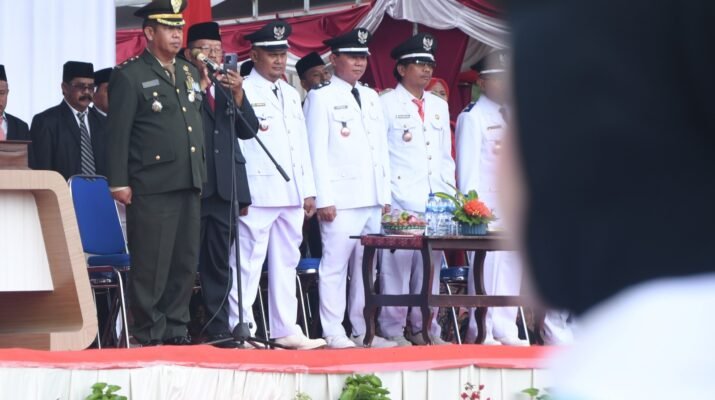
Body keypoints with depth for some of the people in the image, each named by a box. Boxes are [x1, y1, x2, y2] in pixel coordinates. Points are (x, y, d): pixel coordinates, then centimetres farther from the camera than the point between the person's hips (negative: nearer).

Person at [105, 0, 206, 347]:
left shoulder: (189, 73, 18)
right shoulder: (129, 75, -3)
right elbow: (118, 133, -7)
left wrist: (202, 174, 16)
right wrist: (119, 183, -12)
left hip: (189, 186, 7)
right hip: (152, 186, -7)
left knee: (185, 262, 8)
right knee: (151, 265, -5)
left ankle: (176, 329, 15)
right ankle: (150, 334, 0)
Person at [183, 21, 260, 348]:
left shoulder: (229, 86, 16)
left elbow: (249, 130, 8)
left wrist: (238, 94, -6)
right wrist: (200, 83, -16)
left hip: (224, 186, 5)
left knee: (219, 262, 7)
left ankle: (218, 329, 9)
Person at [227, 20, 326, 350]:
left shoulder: (291, 95, 19)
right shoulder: (243, 91, -4)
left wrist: (308, 190, 15)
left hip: (291, 193, 8)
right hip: (258, 193, -8)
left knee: (286, 263, 9)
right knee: (248, 262, -8)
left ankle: (285, 330, 14)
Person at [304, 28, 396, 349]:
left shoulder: (371, 98, 19)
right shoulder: (321, 98, -1)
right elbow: (317, 152, -6)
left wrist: (385, 193, 14)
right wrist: (324, 199, -12)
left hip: (372, 198, 7)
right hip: (341, 198, -6)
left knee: (366, 265, 8)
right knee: (335, 265, -7)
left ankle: (363, 330, 13)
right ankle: (333, 333, -3)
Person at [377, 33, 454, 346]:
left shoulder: (439, 106, 19)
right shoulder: (386, 104, 1)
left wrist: (448, 194, 12)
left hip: (435, 202, 6)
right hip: (399, 201, -6)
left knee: (431, 264, 5)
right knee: (397, 263, -7)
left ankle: (426, 327, 12)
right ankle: (393, 330, -2)